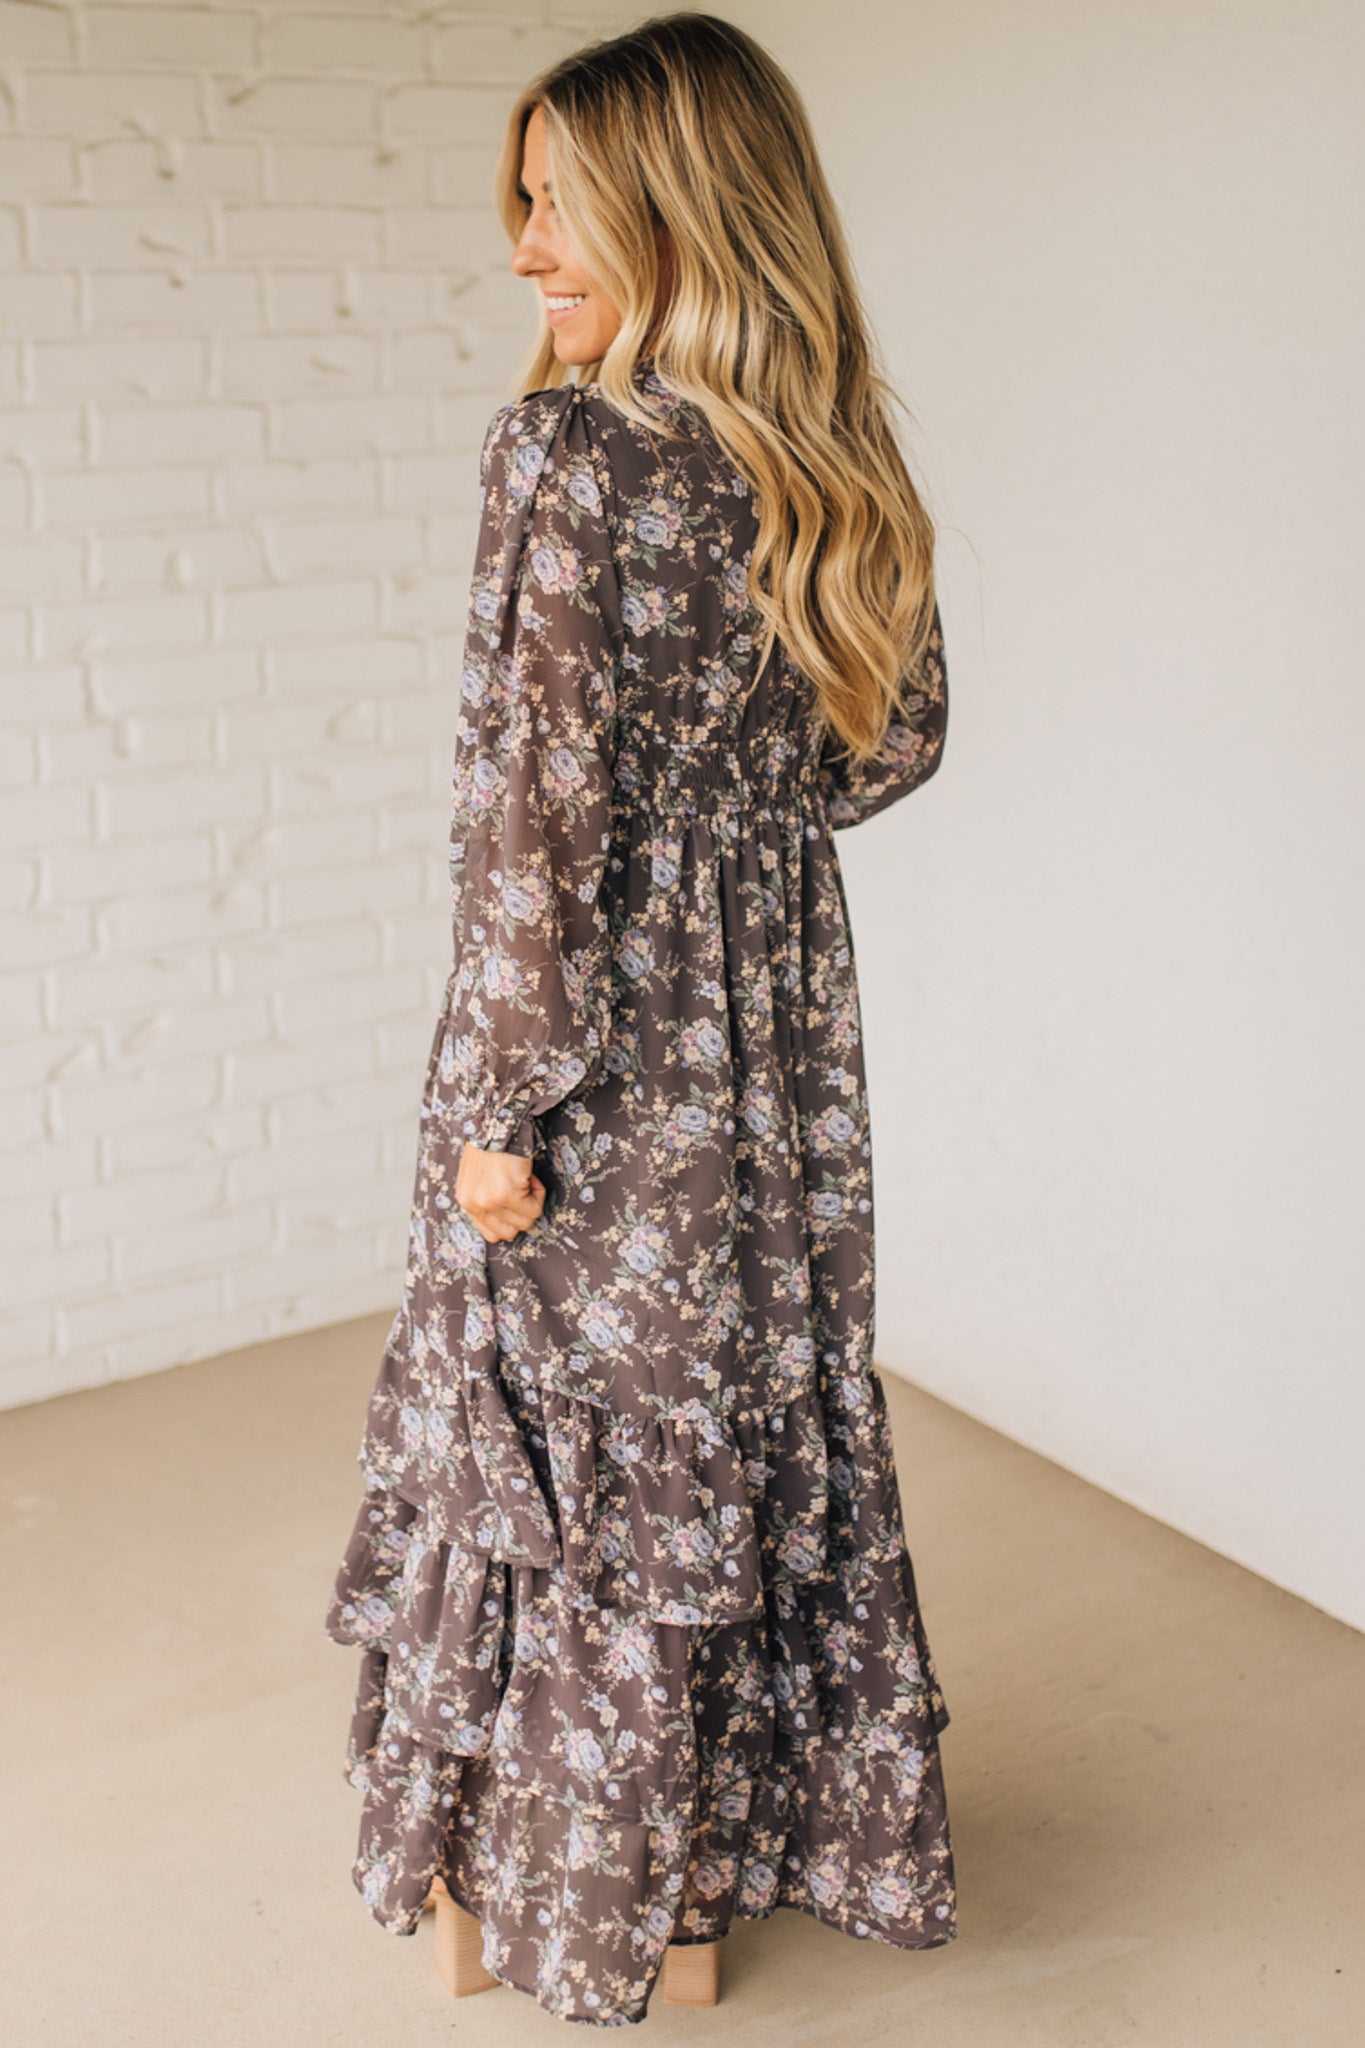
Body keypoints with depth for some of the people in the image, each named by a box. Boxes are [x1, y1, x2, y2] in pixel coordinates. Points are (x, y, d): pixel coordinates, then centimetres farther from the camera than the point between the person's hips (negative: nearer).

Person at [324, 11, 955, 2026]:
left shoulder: (568, 448, -17)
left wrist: (505, 1111, -14)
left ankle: (579, 1865, 30)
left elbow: (545, 810, -19)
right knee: (765, 1413, 17)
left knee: (585, 1442, 11)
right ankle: (730, 1847, 35)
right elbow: (899, 735, 12)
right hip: (781, 1015, 6)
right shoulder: (845, 460, 2)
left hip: (607, 1037, -6)